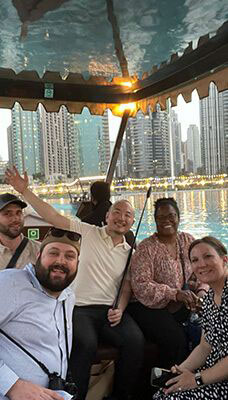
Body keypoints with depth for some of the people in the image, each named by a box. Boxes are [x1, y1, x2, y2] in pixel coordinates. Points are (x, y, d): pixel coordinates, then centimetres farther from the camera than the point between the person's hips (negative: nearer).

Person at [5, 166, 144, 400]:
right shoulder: (88, 232, 2)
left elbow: (127, 287, 16)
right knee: (86, 344, -31)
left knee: (135, 339, -21)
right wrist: (24, 190, -12)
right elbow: (52, 217, -5)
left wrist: (120, 309, -4)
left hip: (110, 310, 4)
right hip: (79, 308, -3)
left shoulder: (129, 252, 12)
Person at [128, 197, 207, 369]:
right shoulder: (145, 248, -8)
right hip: (152, 307, -5)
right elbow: (140, 285, -17)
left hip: (184, 306, 5)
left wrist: (201, 293, -11)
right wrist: (175, 294, -25)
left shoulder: (188, 241, 8)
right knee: (175, 337, -26)